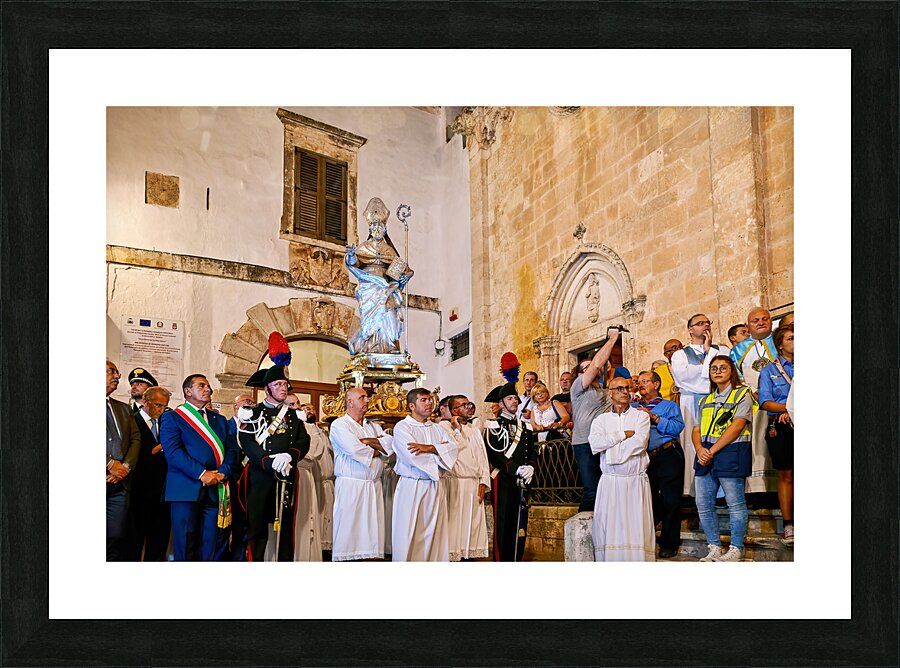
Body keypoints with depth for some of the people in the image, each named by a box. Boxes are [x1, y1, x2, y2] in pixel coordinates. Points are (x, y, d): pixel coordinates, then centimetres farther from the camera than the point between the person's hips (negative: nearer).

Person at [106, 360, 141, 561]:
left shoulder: (123, 408, 22)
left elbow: (136, 439, 14)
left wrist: (126, 466, -3)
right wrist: (110, 464, -11)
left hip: (119, 484, 5)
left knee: (117, 536, -1)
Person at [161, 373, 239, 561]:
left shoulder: (219, 419, 22)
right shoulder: (172, 417, 5)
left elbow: (232, 449, 12)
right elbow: (172, 451, -10)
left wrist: (222, 473, -7)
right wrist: (201, 474, -17)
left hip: (215, 490, 5)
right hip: (186, 489, -4)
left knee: (209, 548, 3)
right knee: (185, 547, -3)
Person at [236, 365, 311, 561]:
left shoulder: (295, 415, 18)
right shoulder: (253, 413, 6)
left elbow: (304, 441, 7)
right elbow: (247, 442, -7)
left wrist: (289, 456, -13)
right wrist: (271, 462, -18)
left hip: (287, 477, 3)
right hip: (260, 477, -3)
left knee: (286, 527, 5)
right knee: (257, 527, -2)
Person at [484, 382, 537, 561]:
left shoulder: (524, 427, 18)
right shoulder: (493, 425, 0)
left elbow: (532, 452, 16)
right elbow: (494, 454, -10)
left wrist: (530, 467, -5)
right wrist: (516, 469, -17)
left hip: (522, 481, 5)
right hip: (502, 481, -5)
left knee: (520, 525, 7)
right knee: (502, 524, -3)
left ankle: (517, 560, 15)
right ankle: (500, 561, 3)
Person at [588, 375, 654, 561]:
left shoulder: (641, 416, 8)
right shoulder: (601, 419, 12)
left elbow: (640, 442, -11)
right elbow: (595, 443, -7)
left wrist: (610, 449, -6)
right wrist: (623, 434, -8)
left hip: (636, 482, -1)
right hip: (610, 482, 1)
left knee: (637, 527, -5)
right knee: (608, 527, -3)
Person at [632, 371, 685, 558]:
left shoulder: (669, 405, 7)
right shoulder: (633, 407, 19)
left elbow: (678, 426, -10)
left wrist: (654, 417, -15)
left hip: (668, 456, -4)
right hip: (644, 458, 4)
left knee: (670, 501, -2)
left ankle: (669, 544, 6)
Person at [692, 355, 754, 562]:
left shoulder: (742, 394, 2)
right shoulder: (706, 400, 22)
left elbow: (737, 426, -10)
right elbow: (697, 430, 16)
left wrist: (712, 451, -14)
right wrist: (700, 449, -6)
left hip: (730, 452, -6)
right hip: (706, 454, 6)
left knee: (735, 504, -3)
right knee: (703, 504, 4)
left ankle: (736, 549, 6)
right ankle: (715, 548, 13)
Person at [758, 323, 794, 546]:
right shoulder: (769, 371, 13)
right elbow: (765, 402, 2)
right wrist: (789, 408, -13)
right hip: (781, 427, 0)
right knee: (786, 475, -1)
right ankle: (788, 526, 1)